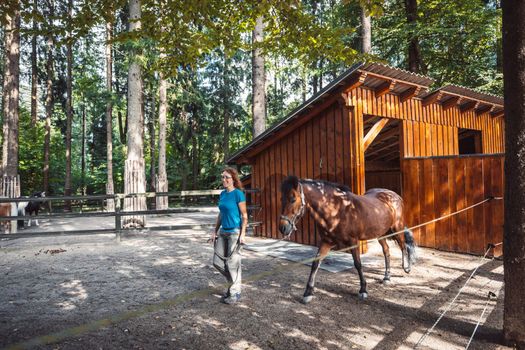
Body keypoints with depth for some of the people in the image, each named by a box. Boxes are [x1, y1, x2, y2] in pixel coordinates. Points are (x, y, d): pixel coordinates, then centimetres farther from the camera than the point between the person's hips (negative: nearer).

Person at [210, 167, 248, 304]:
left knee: (232, 262, 2)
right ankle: (233, 281, 32)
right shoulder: (222, 194, 7)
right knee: (217, 262, 9)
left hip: (235, 232, -7)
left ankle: (235, 293, 18)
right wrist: (215, 231, 12)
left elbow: (244, 216, -12)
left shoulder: (238, 194, -13)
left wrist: (242, 234, -17)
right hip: (223, 232, 7)